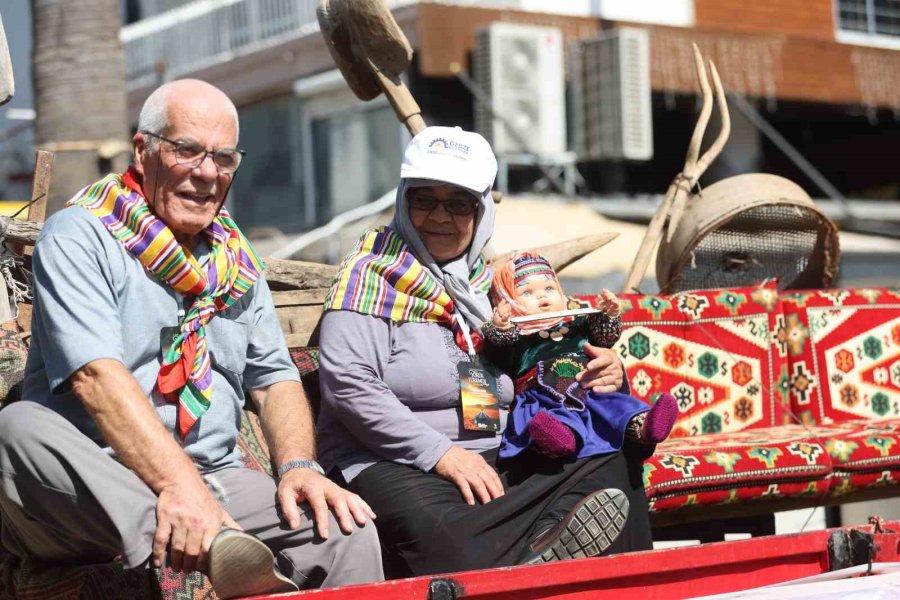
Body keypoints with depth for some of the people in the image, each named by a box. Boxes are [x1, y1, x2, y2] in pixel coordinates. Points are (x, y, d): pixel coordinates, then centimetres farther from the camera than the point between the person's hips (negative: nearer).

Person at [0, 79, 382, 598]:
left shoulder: (234, 259, 19)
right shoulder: (78, 236, -2)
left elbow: (275, 377, 16)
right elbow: (95, 375, -16)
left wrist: (298, 466, -6)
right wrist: (177, 483, -28)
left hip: (215, 483, 4)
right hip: (87, 493, -4)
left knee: (346, 527, -24)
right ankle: (212, 550, -54)